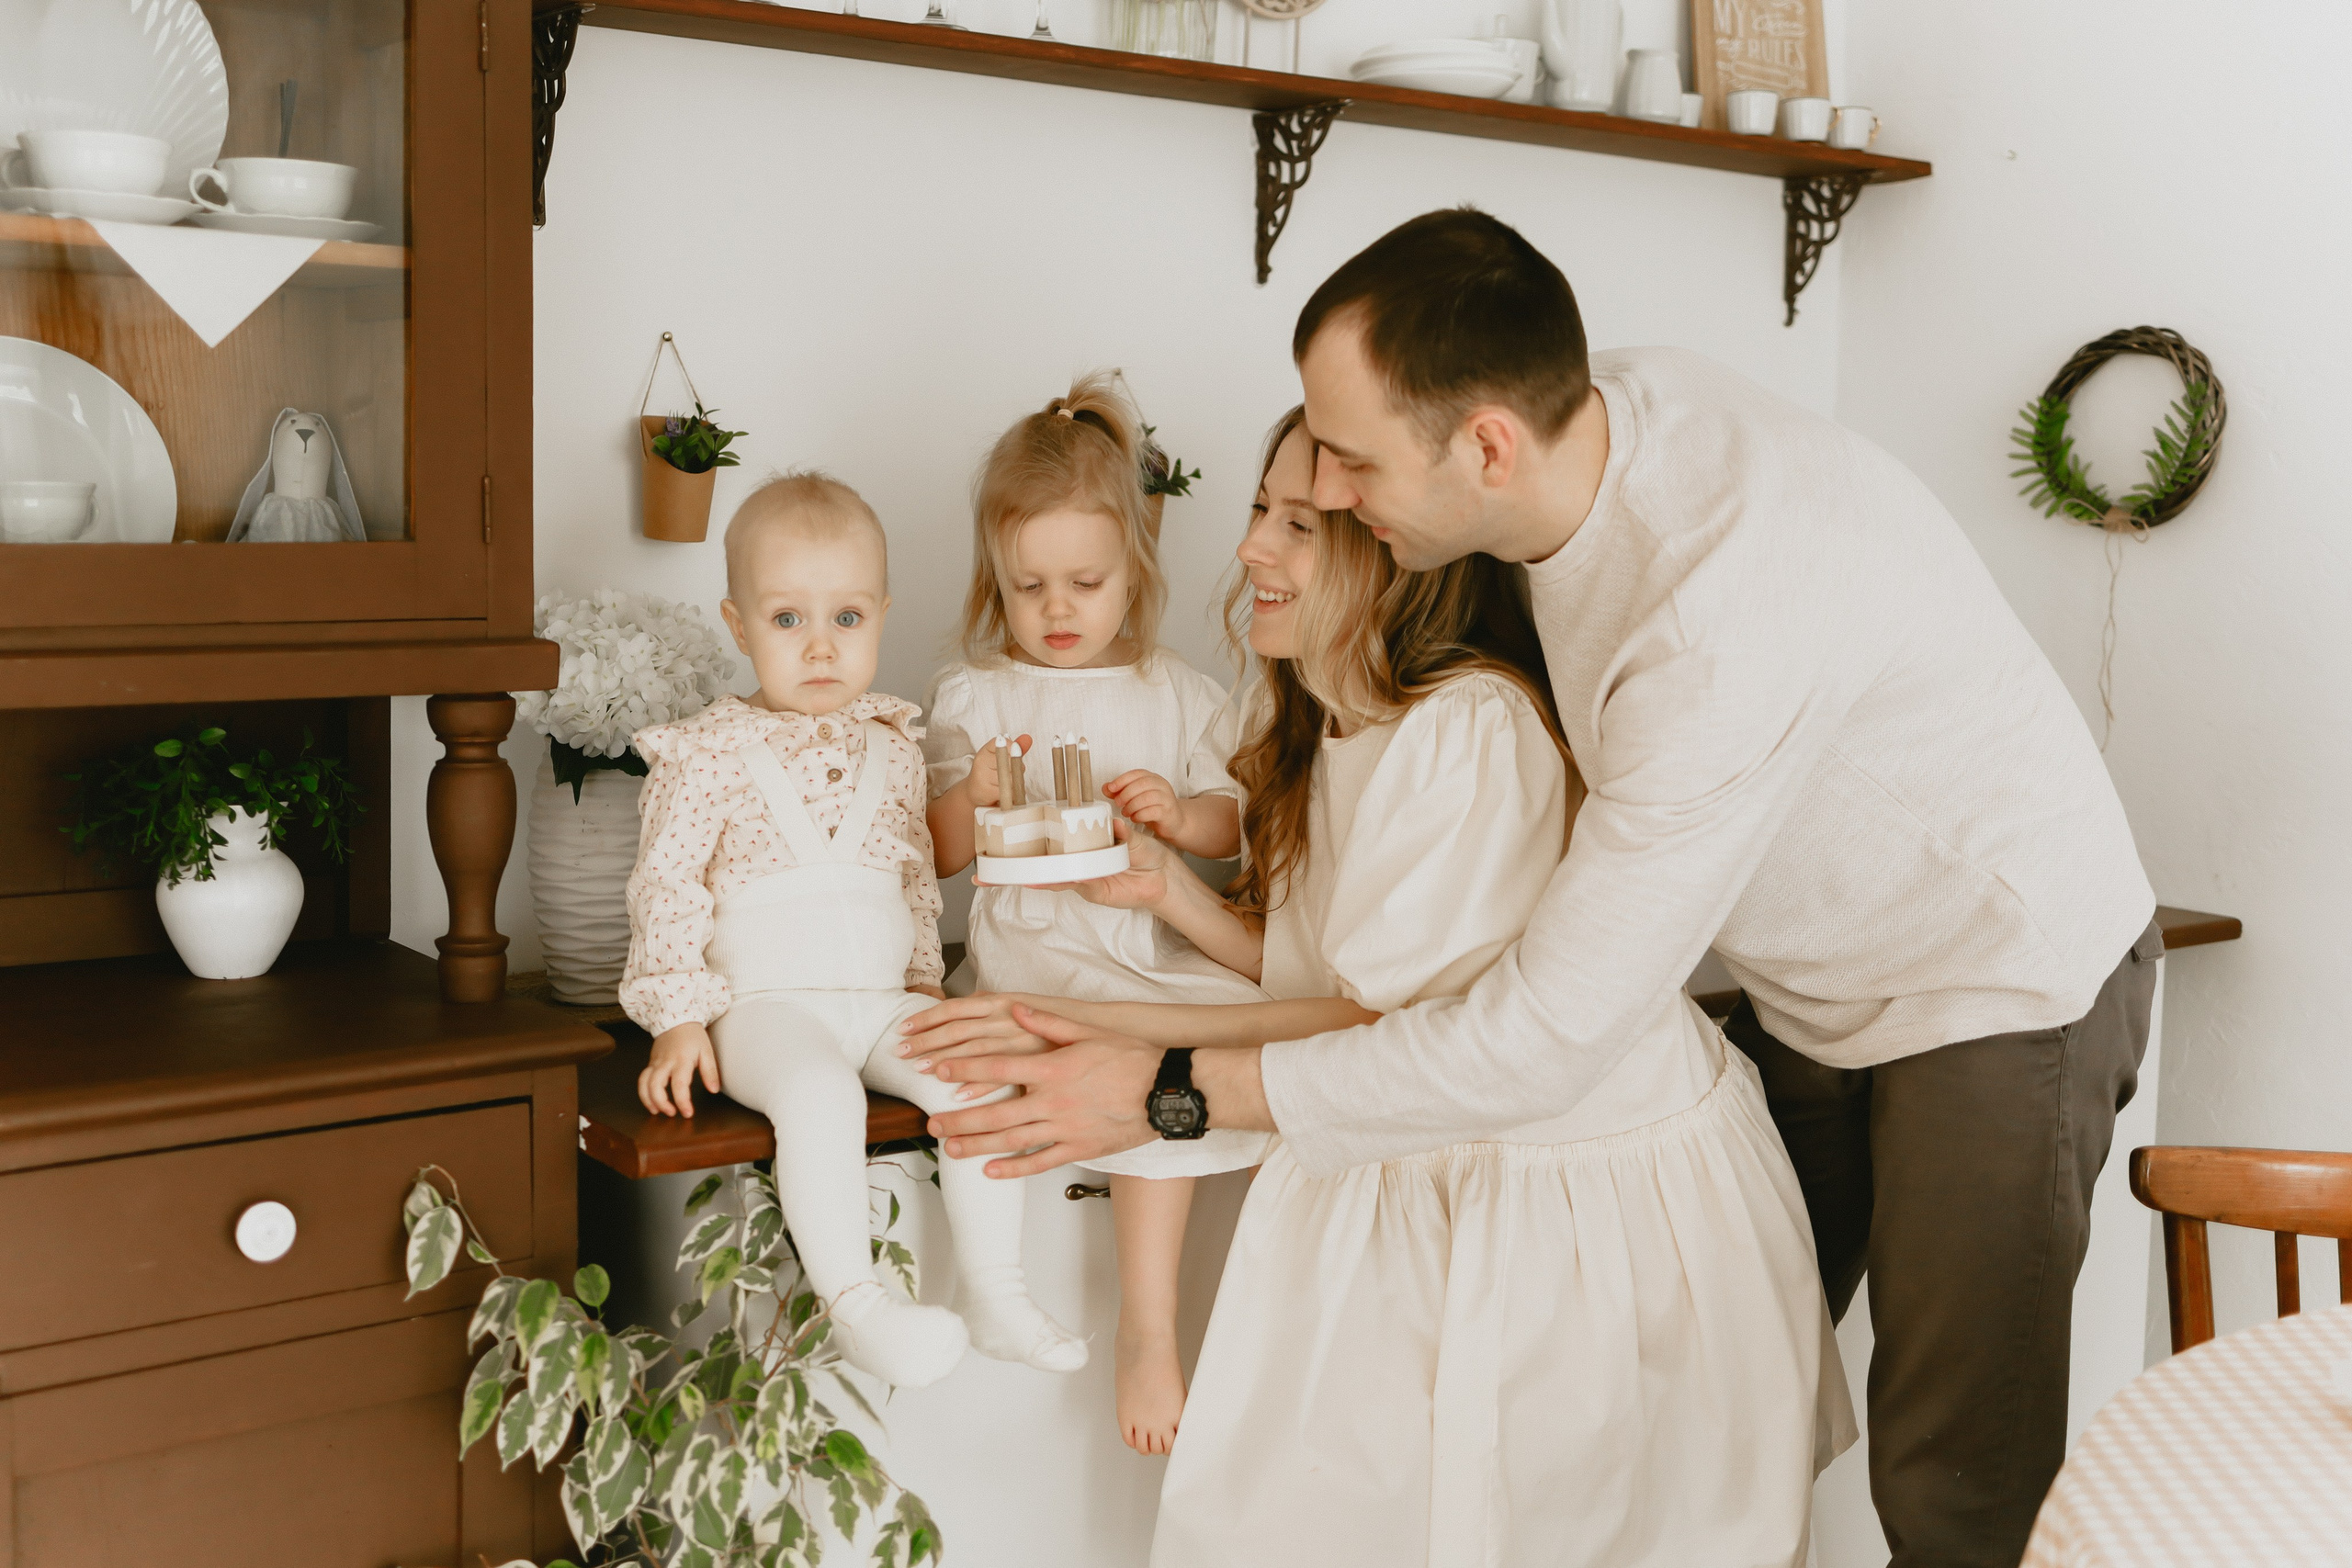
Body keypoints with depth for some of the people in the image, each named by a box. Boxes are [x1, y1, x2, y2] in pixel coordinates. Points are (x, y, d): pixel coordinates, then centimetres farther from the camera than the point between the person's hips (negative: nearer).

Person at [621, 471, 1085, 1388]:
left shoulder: (893, 747, 13)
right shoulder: (709, 753, -1)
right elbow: (666, 888, -4)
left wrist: (925, 977, 15)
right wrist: (677, 1016, -10)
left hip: (881, 997, 5)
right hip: (765, 1002, -5)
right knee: (818, 1090, -35)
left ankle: (996, 1296, -7)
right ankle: (854, 1305, -29)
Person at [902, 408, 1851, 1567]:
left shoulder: (1477, 730, -25)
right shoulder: (1314, 718, 4)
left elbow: (1389, 1027, -23)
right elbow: (1313, 969, 7)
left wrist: (1108, 1034, -26)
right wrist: (1170, 890, -9)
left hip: (1595, 1184, -7)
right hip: (1422, 1165, 7)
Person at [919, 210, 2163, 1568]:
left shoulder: (1727, 623, -38)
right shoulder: (1614, 398, -12)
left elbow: (1545, 1043, -34)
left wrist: (1175, 1090, -28)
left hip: (2004, 976, -8)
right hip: (1815, 983, 8)